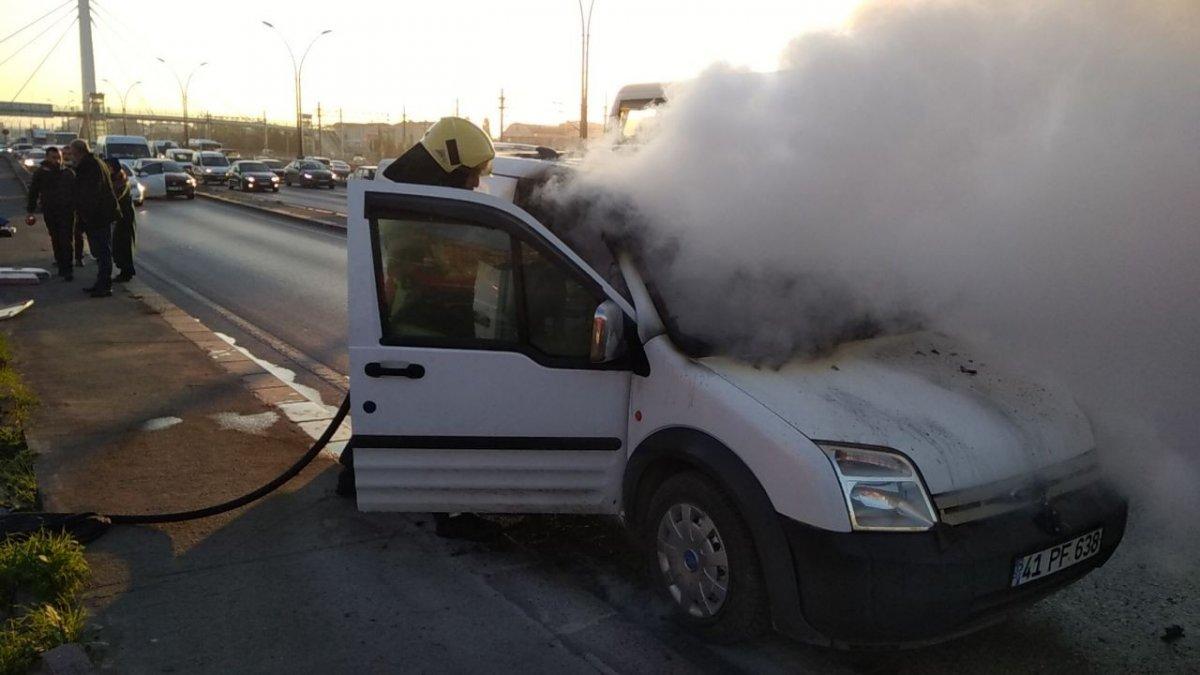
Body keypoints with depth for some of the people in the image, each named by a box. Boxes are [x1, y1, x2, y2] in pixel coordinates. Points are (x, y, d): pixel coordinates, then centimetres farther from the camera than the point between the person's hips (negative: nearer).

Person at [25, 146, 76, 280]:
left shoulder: (69, 173, 2)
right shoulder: (40, 173, 4)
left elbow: (76, 192, 5)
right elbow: (33, 193, 9)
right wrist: (30, 211, 6)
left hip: (67, 212, -2)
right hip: (49, 213, 2)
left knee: (66, 241, -8)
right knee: (56, 241, 10)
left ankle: (67, 269, -8)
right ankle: (61, 266, 20)